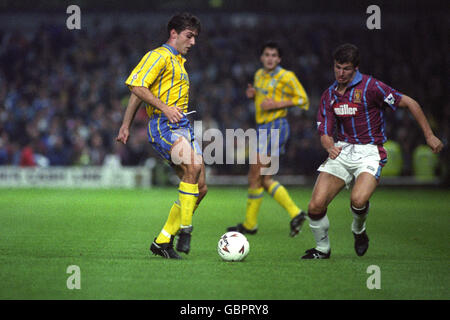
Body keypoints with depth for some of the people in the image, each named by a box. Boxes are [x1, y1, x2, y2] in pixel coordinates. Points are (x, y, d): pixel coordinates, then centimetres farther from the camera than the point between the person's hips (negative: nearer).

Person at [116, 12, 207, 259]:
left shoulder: (179, 62, 27)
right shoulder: (159, 56, -2)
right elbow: (137, 87, -14)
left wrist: (126, 125, 25)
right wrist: (165, 108, -23)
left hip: (182, 125, 9)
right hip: (163, 125, -9)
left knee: (200, 187, 1)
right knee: (193, 166, -32)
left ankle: (162, 241, 8)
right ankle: (184, 230, -26)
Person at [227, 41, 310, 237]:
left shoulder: (286, 77, -10)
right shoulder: (259, 75, 14)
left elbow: (303, 100, -8)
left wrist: (278, 104, -17)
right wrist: (253, 94, 6)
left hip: (275, 127, -9)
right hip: (263, 127, 9)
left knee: (255, 176, -6)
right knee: (264, 179, 7)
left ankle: (250, 224, 4)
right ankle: (295, 213, 11)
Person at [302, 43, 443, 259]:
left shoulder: (370, 86, -8)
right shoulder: (329, 95, 9)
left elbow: (410, 103, -4)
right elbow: (325, 133, 9)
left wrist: (429, 135, -4)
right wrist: (330, 147, -16)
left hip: (370, 151, -5)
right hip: (342, 150, 5)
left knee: (358, 200, -31)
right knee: (315, 206, -12)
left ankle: (359, 231, 5)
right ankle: (322, 249, 15)